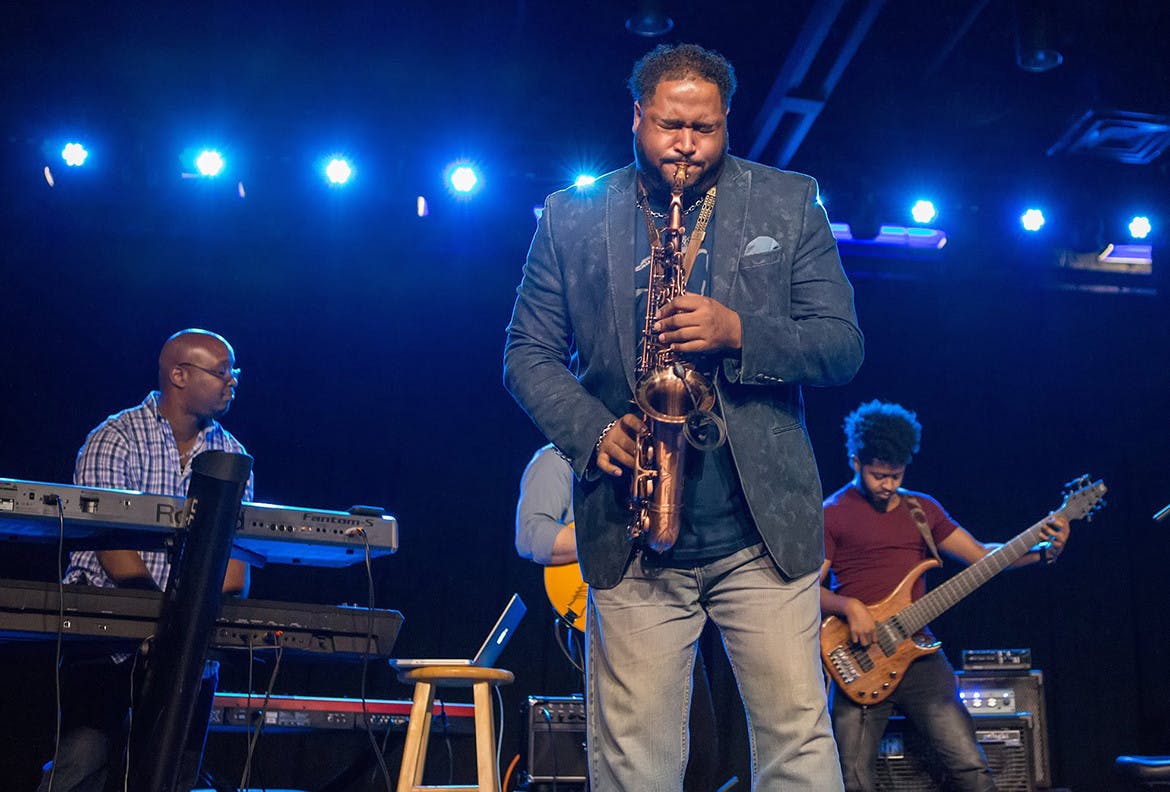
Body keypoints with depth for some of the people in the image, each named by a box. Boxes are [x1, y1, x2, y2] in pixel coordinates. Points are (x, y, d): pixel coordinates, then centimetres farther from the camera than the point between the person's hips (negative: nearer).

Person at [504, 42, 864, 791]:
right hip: (631, 532, 1)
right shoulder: (571, 218, 8)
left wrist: (738, 333, -16)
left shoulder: (791, 203, 7)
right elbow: (528, 355, 8)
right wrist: (594, 431, -10)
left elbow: (842, 345, 2)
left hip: (765, 529, 0)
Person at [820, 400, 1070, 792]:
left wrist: (1044, 551, 2)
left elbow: (981, 554, 15)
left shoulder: (923, 509, 16)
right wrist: (848, 606, -20)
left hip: (917, 653, 4)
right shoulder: (832, 514, 2)